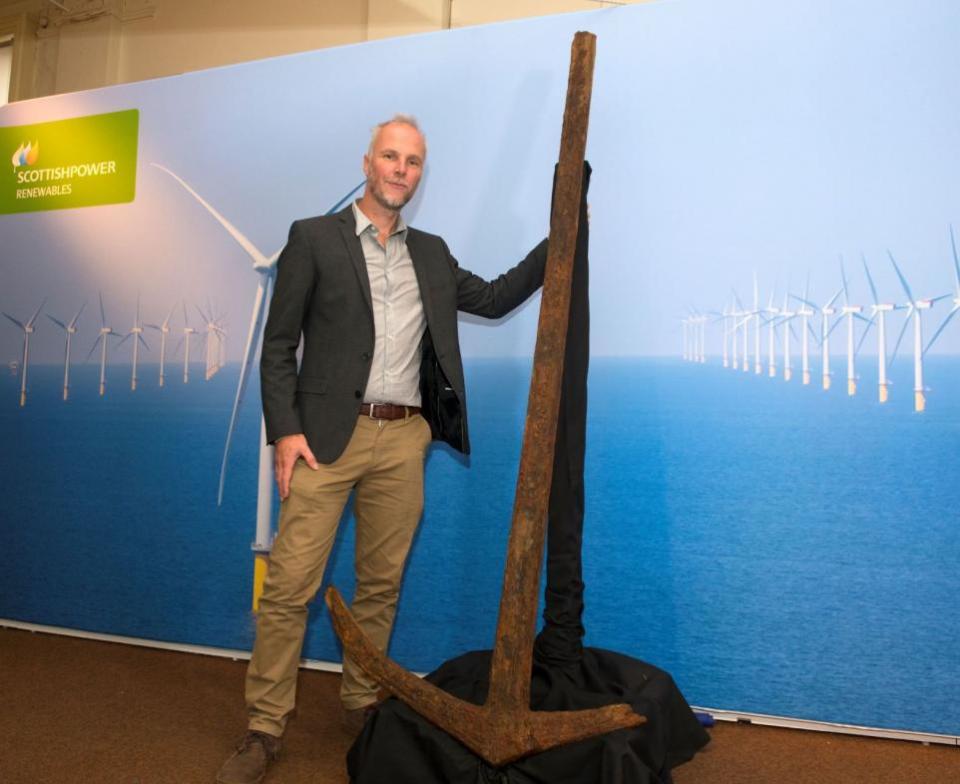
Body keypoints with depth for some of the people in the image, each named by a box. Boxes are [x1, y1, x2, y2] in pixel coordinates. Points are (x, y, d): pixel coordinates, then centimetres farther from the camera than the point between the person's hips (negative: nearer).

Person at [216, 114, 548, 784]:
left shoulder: (431, 253, 17)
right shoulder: (314, 237, 4)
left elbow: (494, 299, 21)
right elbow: (279, 344, 0)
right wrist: (285, 431, -10)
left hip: (404, 440, 4)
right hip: (328, 437, -3)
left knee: (382, 583, 11)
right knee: (290, 585, -3)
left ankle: (361, 706, 28)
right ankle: (264, 729, 13)